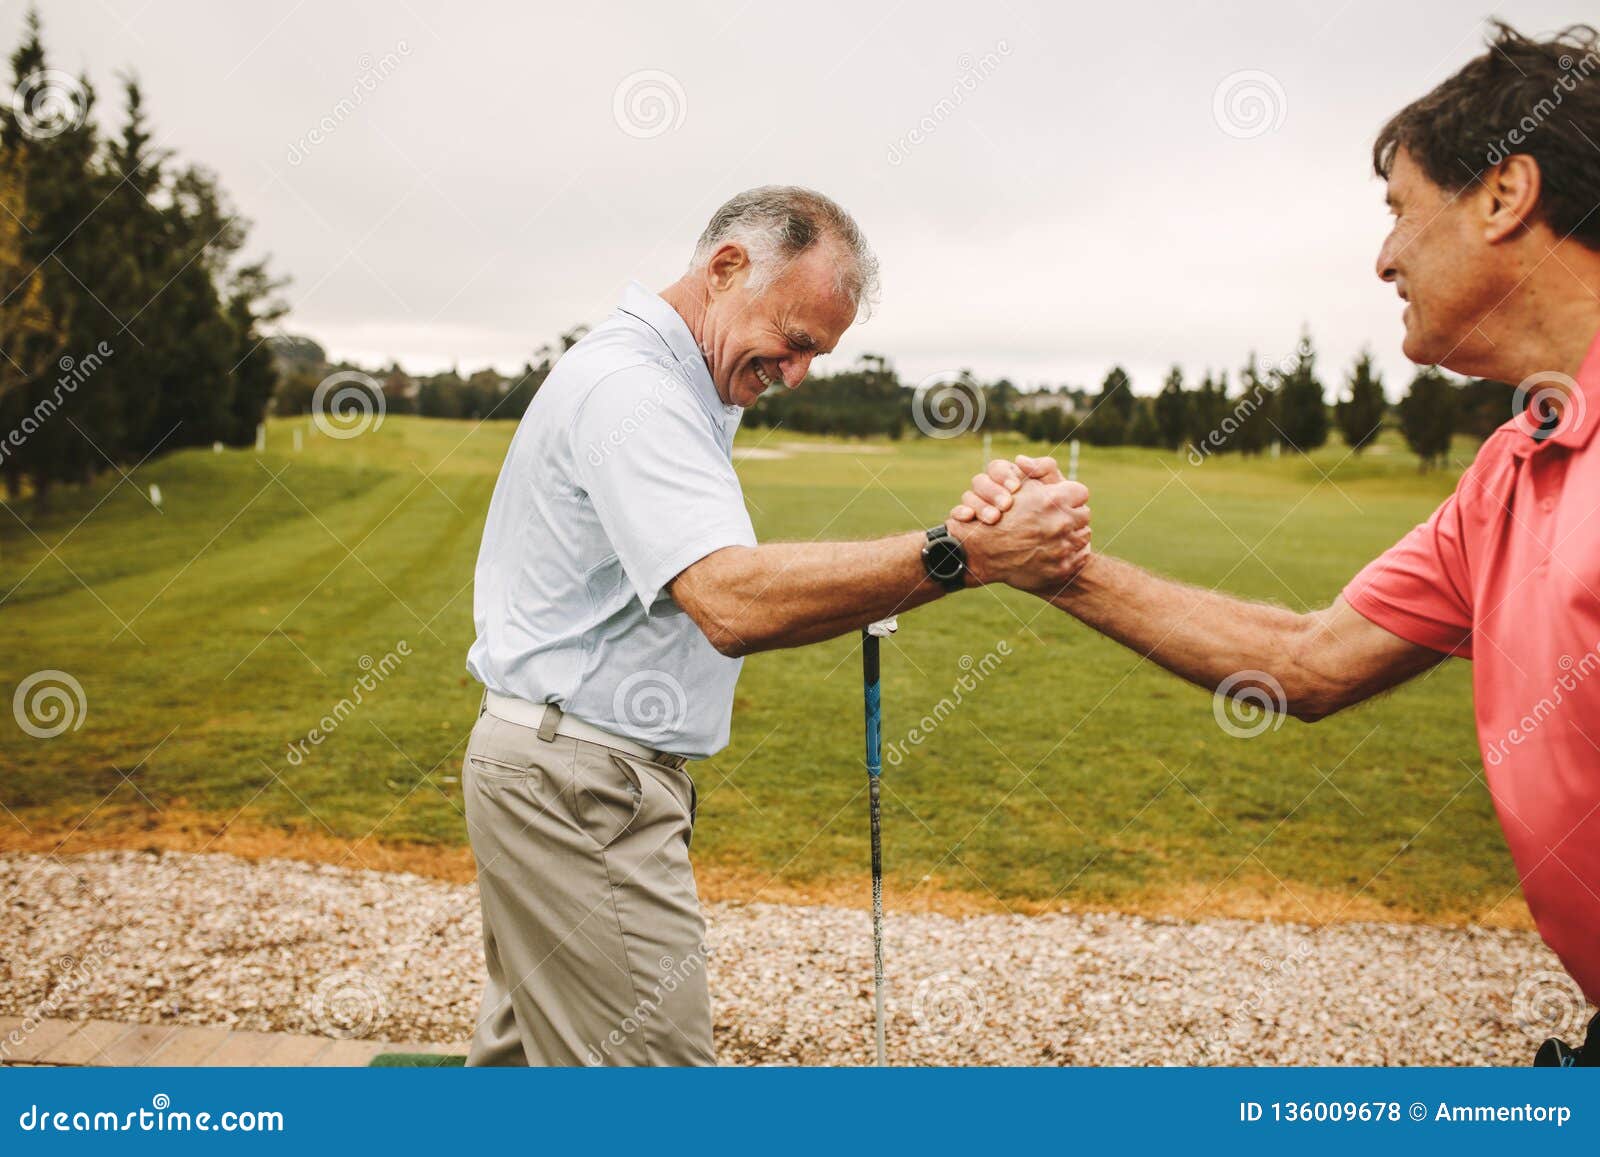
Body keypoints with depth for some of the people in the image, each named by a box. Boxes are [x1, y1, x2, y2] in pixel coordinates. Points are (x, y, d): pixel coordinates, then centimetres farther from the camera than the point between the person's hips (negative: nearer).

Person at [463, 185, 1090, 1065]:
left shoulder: (668, 385, 15)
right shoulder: (628, 386, -19)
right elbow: (734, 603, -35)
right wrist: (967, 556, -38)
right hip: (581, 789, -11)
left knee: (527, 1043, 20)